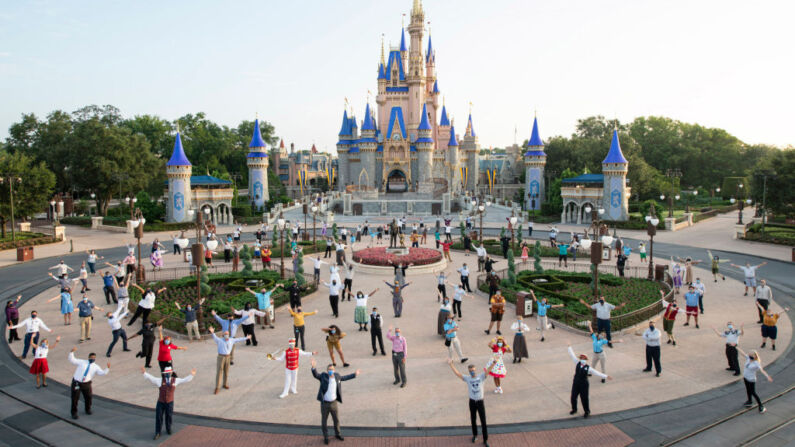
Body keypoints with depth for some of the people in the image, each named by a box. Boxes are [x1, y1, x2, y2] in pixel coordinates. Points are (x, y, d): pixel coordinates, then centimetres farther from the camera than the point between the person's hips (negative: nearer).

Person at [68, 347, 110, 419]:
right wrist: (72, 352, -14)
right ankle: (74, 413, 20)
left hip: (86, 384, 2)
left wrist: (108, 368, -25)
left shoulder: (96, 367, 6)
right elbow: (72, 360, 0)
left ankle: (88, 409, 34)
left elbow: (102, 373, -7)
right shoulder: (82, 362, 6)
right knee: (75, 398, 2)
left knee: (88, 397, 7)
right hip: (76, 382, -2)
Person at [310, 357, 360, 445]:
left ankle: (337, 434, 40)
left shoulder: (337, 376, -1)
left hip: (334, 403, 3)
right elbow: (315, 375, -29)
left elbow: (344, 378, 17)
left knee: (336, 420, 17)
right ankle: (325, 437, 32)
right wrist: (313, 367, -50)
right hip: (324, 404, -3)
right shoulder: (323, 376, -13)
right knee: (324, 421, 12)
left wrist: (355, 374, 22)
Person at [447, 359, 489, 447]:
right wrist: (451, 364, -21)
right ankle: (474, 435, 41)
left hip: (480, 402, -1)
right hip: (472, 402, 1)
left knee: (483, 422, 2)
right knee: (473, 420, 17)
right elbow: (457, 373, -12)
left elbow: (488, 370, -18)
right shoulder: (467, 378, -4)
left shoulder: (481, 376, -6)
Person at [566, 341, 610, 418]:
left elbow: (597, 373, -11)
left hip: (584, 385, -3)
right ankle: (574, 409, 34)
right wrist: (569, 346, 5)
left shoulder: (588, 368, -8)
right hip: (575, 384, 3)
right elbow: (572, 355, 2)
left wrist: (605, 376, -18)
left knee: (584, 399, 6)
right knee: (573, 397, 11)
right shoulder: (577, 363, -1)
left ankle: (587, 412, 27)